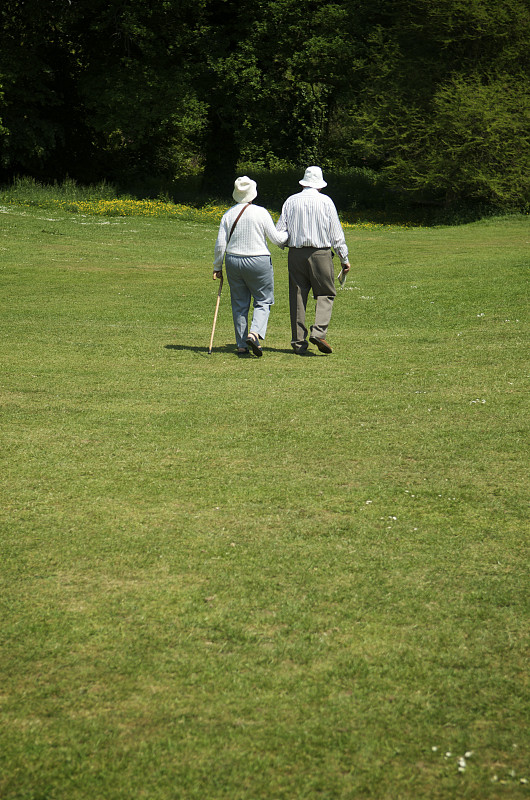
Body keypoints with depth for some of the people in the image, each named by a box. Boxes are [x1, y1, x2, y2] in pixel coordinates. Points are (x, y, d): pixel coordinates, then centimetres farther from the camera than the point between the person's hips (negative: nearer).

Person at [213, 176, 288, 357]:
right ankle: (254, 333, -15)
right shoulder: (261, 213, -9)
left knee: (239, 304, 10)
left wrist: (217, 267, 10)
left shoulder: (229, 214, 1)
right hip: (259, 261, -3)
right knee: (263, 301, 8)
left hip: (233, 261, 3)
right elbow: (276, 239, -6)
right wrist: (288, 233, 15)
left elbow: (220, 245, 0)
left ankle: (241, 345, 11)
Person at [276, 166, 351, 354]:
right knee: (325, 294, 6)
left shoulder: (291, 201, 6)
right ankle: (318, 332, -15)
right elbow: (336, 233, 0)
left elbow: (279, 232, 4)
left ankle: (298, 341, 6)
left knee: (297, 296, 7)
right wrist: (344, 259, 7)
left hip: (296, 253, 2)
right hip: (320, 253, -2)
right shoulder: (325, 201, 0)